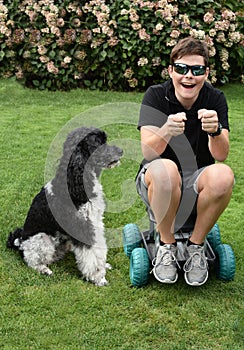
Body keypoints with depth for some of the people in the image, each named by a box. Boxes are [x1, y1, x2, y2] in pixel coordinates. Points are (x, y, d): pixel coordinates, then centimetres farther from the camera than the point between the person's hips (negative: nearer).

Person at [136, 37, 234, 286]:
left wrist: (215, 131, -39)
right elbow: (148, 152, -21)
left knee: (223, 175, -31)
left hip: (196, 183, 2)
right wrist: (166, 131, -43)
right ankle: (166, 246, -12)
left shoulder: (215, 99, -5)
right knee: (165, 170, -36)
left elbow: (220, 156, -16)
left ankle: (196, 247, -9)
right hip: (159, 182, -1)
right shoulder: (156, 95, -9)